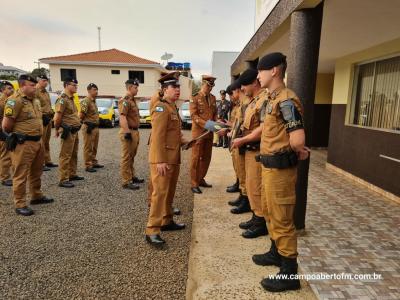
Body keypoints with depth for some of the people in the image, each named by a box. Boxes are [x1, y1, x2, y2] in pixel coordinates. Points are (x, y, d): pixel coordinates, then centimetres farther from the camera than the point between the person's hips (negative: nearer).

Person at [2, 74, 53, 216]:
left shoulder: (36, 100, 12)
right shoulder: (15, 100, -15)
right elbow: (6, 126, -15)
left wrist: (39, 136, 17)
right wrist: (16, 134, 2)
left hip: (38, 141, 9)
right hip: (23, 144, -9)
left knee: (36, 172, 20)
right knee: (21, 175, 0)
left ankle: (37, 196, 35)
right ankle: (20, 205, 9)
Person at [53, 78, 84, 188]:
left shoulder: (71, 98, 16)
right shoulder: (63, 99, -14)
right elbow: (57, 117, -17)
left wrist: (77, 126, 16)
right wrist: (57, 129, -7)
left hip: (75, 131, 10)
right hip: (68, 132, -10)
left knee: (74, 155, 17)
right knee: (65, 156, -5)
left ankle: (72, 175, 29)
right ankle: (63, 180, 1)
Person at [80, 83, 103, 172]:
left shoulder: (94, 101, 15)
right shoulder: (86, 101, -14)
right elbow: (81, 115, -18)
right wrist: (87, 122, -4)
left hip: (95, 127, 9)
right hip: (88, 127, -9)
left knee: (94, 147, 17)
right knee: (88, 148, -2)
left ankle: (94, 163, 29)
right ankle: (88, 166, 4)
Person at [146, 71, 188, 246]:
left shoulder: (172, 107, 17)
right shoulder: (161, 107, -13)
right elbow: (157, 136, -21)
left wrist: (183, 141, 9)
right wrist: (160, 161, -24)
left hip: (173, 158, 10)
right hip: (162, 159, -10)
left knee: (170, 192, 17)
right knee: (160, 192, -9)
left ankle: (167, 221, 31)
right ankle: (152, 231, -3)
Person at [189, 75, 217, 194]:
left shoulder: (213, 98, 13)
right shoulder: (195, 98, -4)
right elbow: (193, 115, -12)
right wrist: (206, 124, -22)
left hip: (209, 132, 6)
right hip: (198, 131, -6)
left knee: (206, 157, 10)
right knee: (196, 157, -2)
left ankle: (201, 179, 24)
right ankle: (194, 184, 4)